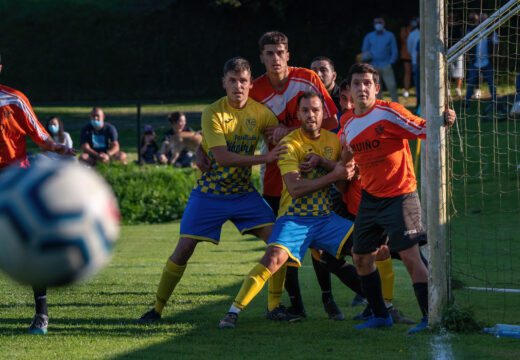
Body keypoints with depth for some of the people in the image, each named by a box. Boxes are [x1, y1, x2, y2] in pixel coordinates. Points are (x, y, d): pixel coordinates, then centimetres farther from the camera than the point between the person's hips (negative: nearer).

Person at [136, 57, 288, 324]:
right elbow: (222, 157, -25)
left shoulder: (260, 112, -3)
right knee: (184, 249, -7)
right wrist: (264, 158, -30)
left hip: (244, 193, 4)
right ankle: (157, 309, 7)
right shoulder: (213, 113, -16)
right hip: (209, 193, -3)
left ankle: (276, 306, 2)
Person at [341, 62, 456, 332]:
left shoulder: (389, 113, -12)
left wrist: (444, 121, -34)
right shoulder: (349, 124, 8)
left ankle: (430, 317, -13)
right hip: (369, 197, 7)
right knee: (361, 258, 10)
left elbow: (423, 129, -16)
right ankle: (380, 315, 25)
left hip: (399, 196, -7)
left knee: (410, 256, -15)